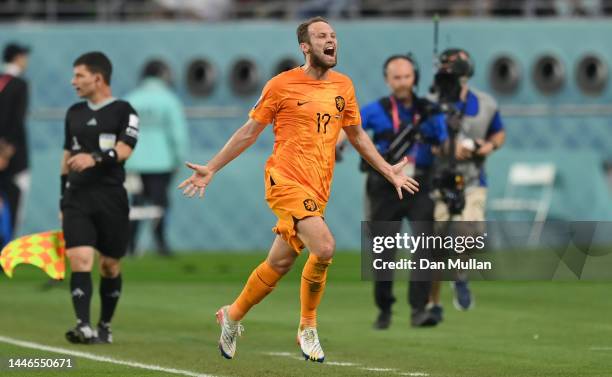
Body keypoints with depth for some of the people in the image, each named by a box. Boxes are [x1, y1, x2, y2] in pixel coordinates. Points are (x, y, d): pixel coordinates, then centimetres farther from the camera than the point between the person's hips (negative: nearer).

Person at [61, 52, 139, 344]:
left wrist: (95, 158, -33)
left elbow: (123, 150, -15)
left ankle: (105, 326, 21)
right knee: (80, 259, -14)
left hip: (110, 197, -3)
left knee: (110, 265, 6)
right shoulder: (74, 113, 15)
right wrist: (63, 198, 21)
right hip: (77, 197, 3)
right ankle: (83, 327, -21)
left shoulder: (123, 112, -1)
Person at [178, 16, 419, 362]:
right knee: (324, 247, -23)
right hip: (286, 181, -6)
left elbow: (357, 134, 25)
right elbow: (250, 131, 4)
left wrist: (389, 171, 23)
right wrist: (211, 169, 4)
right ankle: (308, 328, -4)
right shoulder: (282, 85, -4)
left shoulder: (343, 86, 11)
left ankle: (233, 315, 34)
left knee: (279, 263, 10)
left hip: (318, 189, 6)